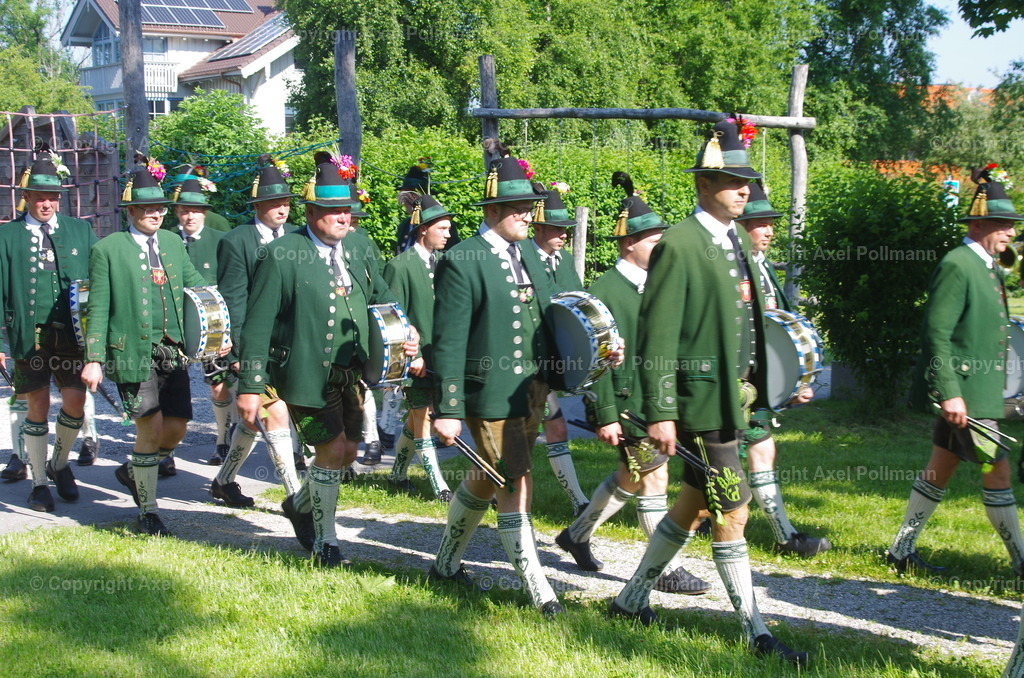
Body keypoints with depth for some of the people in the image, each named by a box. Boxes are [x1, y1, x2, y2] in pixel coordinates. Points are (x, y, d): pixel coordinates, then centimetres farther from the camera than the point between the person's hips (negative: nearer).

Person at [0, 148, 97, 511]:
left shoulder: (81, 230, 9)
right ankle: (40, 483, 17)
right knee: (37, 408, 3)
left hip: (72, 334, 1)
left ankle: (60, 463, 23)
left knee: (75, 402, -5)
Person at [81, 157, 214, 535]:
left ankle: (134, 472, 33)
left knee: (176, 428, 3)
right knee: (151, 427, -8)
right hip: (134, 352, -5)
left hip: (173, 351, 5)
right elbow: (98, 309, -2)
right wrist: (93, 359, -9)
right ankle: (147, 510, 9)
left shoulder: (173, 243, 14)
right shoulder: (108, 249, -1)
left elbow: (196, 285, 21)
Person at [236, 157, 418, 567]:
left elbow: (382, 297, 14)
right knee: (332, 450, -5)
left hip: (351, 375, 7)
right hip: (306, 375, -7)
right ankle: (325, 541, 15)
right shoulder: (283, 255, -11)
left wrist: (405, 334, -8)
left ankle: (301, 505, 42)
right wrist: (250, 386, -15)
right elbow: (258, 325, -12)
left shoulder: (354, 252, 8)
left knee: (347, 452, 13)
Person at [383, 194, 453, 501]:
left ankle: (398, 473, 29)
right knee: (423, 418, -1)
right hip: (417, 357, -6)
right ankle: (438, 485, 2)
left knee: (417, 416, 15)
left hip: (442, 356, 6)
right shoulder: (400, 266, -10)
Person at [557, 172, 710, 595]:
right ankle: (666, 570, 3)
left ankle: (577, 535, 34)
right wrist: (606, 417, -18)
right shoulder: (604, 291, -14)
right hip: (625, 402, -8)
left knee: (630, 477, 16)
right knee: (654, 478, -5)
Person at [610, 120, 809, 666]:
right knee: (732, 510, -4)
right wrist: (660, 412, -18)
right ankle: (754, 632, 5)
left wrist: (757, 384, 14)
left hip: (736, 393, 9)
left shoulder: (737, 241, 13)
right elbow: (656, 335, -15)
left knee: (692, 503, 16)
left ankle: (632, 598, 30)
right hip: (702, 396, -9)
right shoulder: (678, 246, -13)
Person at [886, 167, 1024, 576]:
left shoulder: (986, 267, 15)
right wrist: (950, 393, -24)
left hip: (976, 389, 10)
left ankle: (902, 549, 20)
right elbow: (936, 333, -20)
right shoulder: (956, 266, -15)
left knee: (941, 470, 13)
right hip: (961, 391, -10)